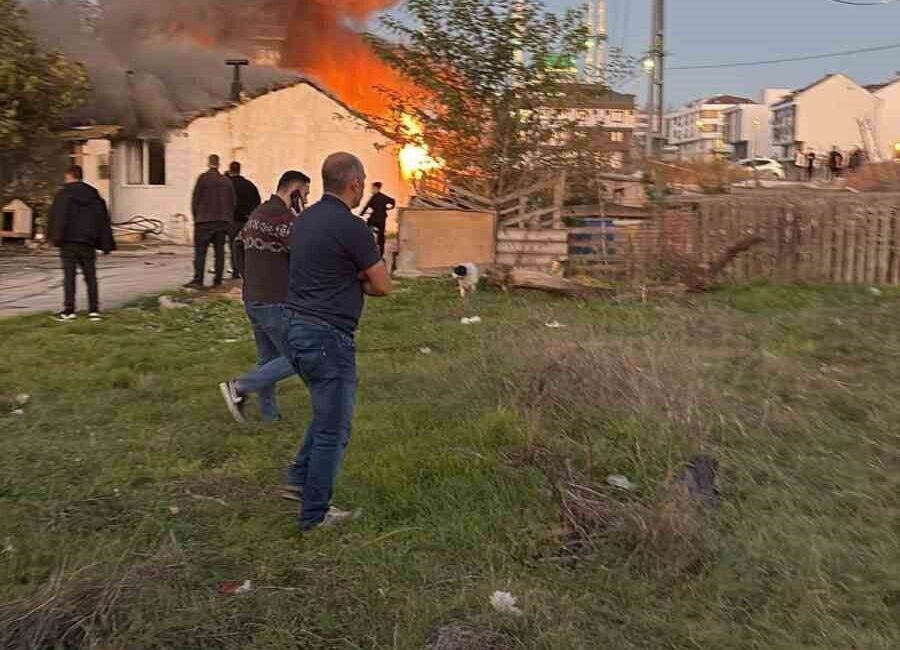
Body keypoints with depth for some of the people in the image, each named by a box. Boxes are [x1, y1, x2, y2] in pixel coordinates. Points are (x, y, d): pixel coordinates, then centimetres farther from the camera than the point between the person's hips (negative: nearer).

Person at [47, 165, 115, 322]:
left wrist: (55, 237, -7)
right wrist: (106, 244, 12)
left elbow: (56, 218, -10)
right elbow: (104, 221, 11)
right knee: (90, 276, 7)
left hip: (69, 241, -4)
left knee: (69, 276, -2)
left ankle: (69, 310, -4)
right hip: (88, 243, 4)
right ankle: (94, 310, 4)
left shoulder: (64, 194, -3)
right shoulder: (94, 195, 11)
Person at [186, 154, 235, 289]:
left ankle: (198, 280, -8)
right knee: (219, 252, 8)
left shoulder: (203, 178, -5)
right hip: (223, 222, 4)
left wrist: (196, 217, 8)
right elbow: (233, 202, 11)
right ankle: (218, 280, 8)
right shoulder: (226, 181, 7)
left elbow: (195, 199, -4)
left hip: (204, 221, -4)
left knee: (200, 251, -3)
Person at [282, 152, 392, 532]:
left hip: (296, 326, 9)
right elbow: (383, 286, -10)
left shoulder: (306, 220, 10)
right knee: (333, 429, 3)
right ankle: (315, 514, 12)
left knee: (329, 411, 26)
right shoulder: (351, 227, -17)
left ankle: (300, 476, 30)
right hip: (327, 336, -9)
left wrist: (353, 281, 3)